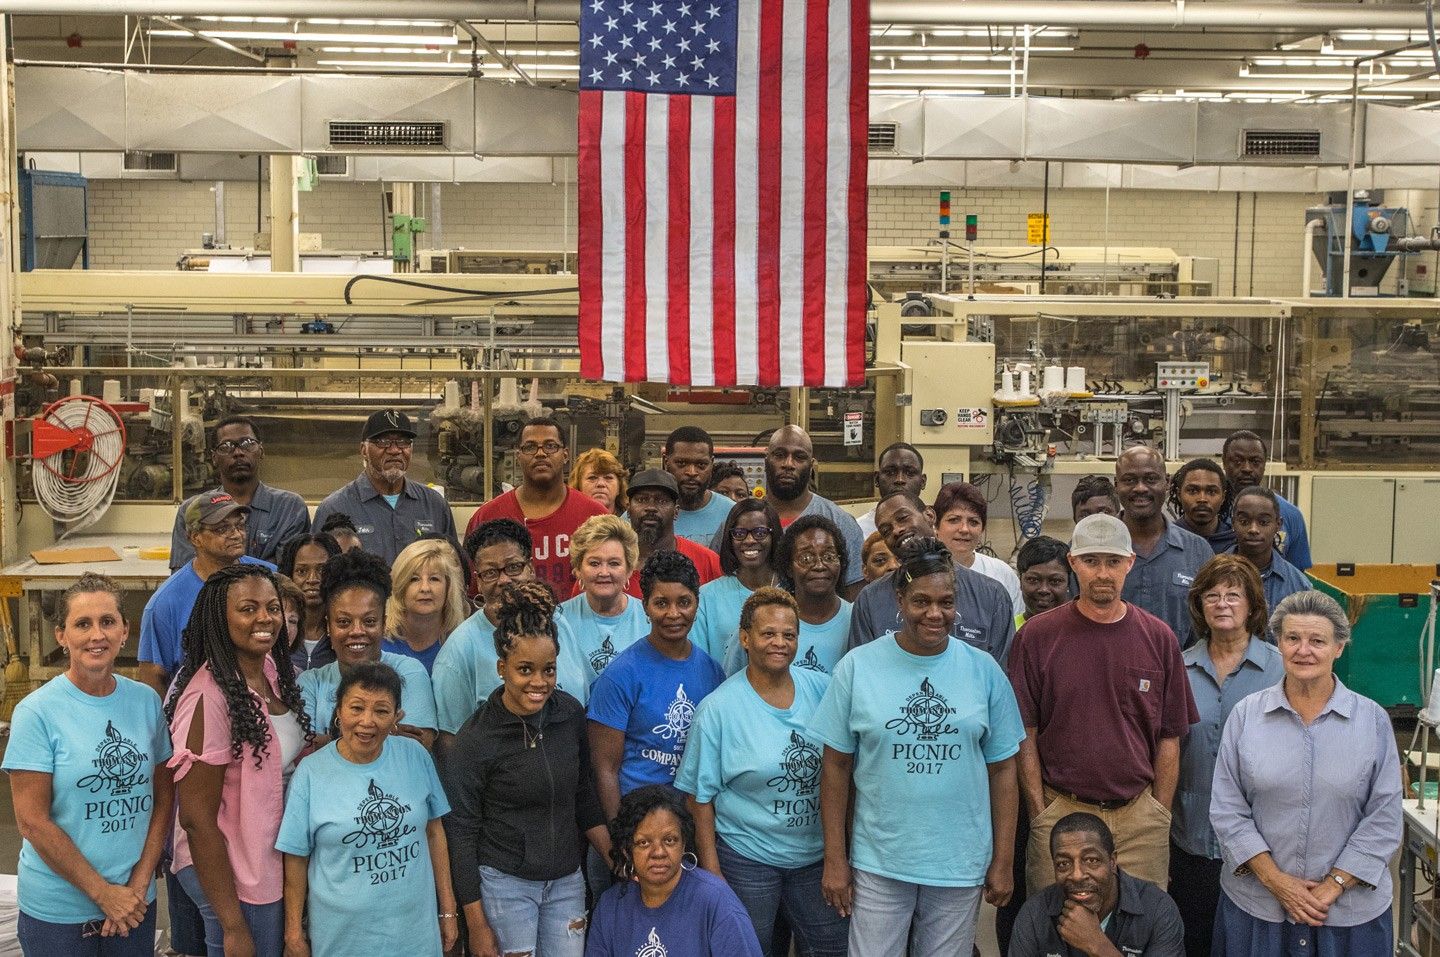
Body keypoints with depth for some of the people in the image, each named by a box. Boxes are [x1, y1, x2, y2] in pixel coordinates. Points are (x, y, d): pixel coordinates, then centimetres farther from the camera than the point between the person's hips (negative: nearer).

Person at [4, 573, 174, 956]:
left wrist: (140, 882, -6)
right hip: (57, 910, -3)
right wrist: (103, 893, -13)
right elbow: (32, 821, -13)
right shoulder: (37, 712, -11)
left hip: (135, 900, 3)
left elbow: (163, 798, 5)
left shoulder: (146, 701, 1)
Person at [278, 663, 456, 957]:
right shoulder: (311, 773, -11)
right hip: (342, 933, -2)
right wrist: (294, 932, -1)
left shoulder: (415, 757, -5)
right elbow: (296, 857, -4)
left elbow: (434, 833, 3)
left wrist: (448, 910, 5)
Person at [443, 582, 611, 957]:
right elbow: (461, 833, -10)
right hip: (504, 884, -4)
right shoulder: (476, 739, -14)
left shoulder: (570, 713, -2)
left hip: (567, 881, 4)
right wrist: (477, 925, -10)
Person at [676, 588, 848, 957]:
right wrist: (711, 871, -9)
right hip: (746, 859, -3)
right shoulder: (718, 708, -10)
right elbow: (699, 797, -7)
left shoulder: (823, 689, -1)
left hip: (817, 854, 3)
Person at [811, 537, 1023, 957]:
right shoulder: (857, 667, -4)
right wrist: (835, 858, -2)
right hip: (878, 861, -1)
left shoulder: (984, 671, 0)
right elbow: (836, 766, -1)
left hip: (962, 863, 1)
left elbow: (1002, 770, 4)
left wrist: (1002, 862, 2)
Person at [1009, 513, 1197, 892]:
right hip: (1059, 812, -1)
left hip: (1140, 816, 2)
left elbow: (1169, 739, 7)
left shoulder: (1158, 638, 4)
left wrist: (1160, 818, 3)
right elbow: (1026, 737, 0)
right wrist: (1040, 816, -4)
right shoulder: (1037, 636, -2)